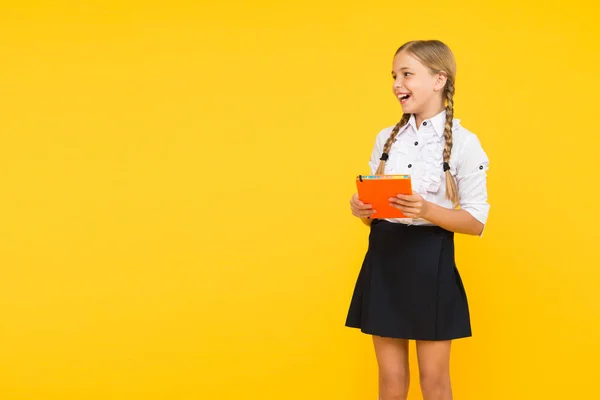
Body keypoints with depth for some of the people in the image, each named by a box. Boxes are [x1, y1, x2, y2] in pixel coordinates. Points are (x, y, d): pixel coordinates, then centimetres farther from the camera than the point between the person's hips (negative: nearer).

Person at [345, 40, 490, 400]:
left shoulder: (464, 143, -7)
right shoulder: (387, 138, 7)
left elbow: (476, 222, -8)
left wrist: (426, 211, -23)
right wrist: (362, 210, -9)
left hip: (430, 261, -4)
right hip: (384, 256, 4)